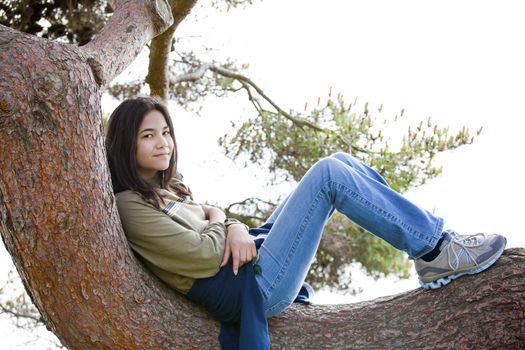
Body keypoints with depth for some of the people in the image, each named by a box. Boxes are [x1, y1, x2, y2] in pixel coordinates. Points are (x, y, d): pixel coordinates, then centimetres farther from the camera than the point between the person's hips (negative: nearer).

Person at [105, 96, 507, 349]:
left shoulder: (164, 188, 18)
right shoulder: (131, 206, -12)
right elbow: (205, 256, -20)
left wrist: (236, 228, -7)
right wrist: (219, 221, 0)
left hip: (248, 263, 10)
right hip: (248, 286, -10)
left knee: (341, 162, 4)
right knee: (329, 175, -18)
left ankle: (428, 232, 7)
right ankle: (437, 252, -7)